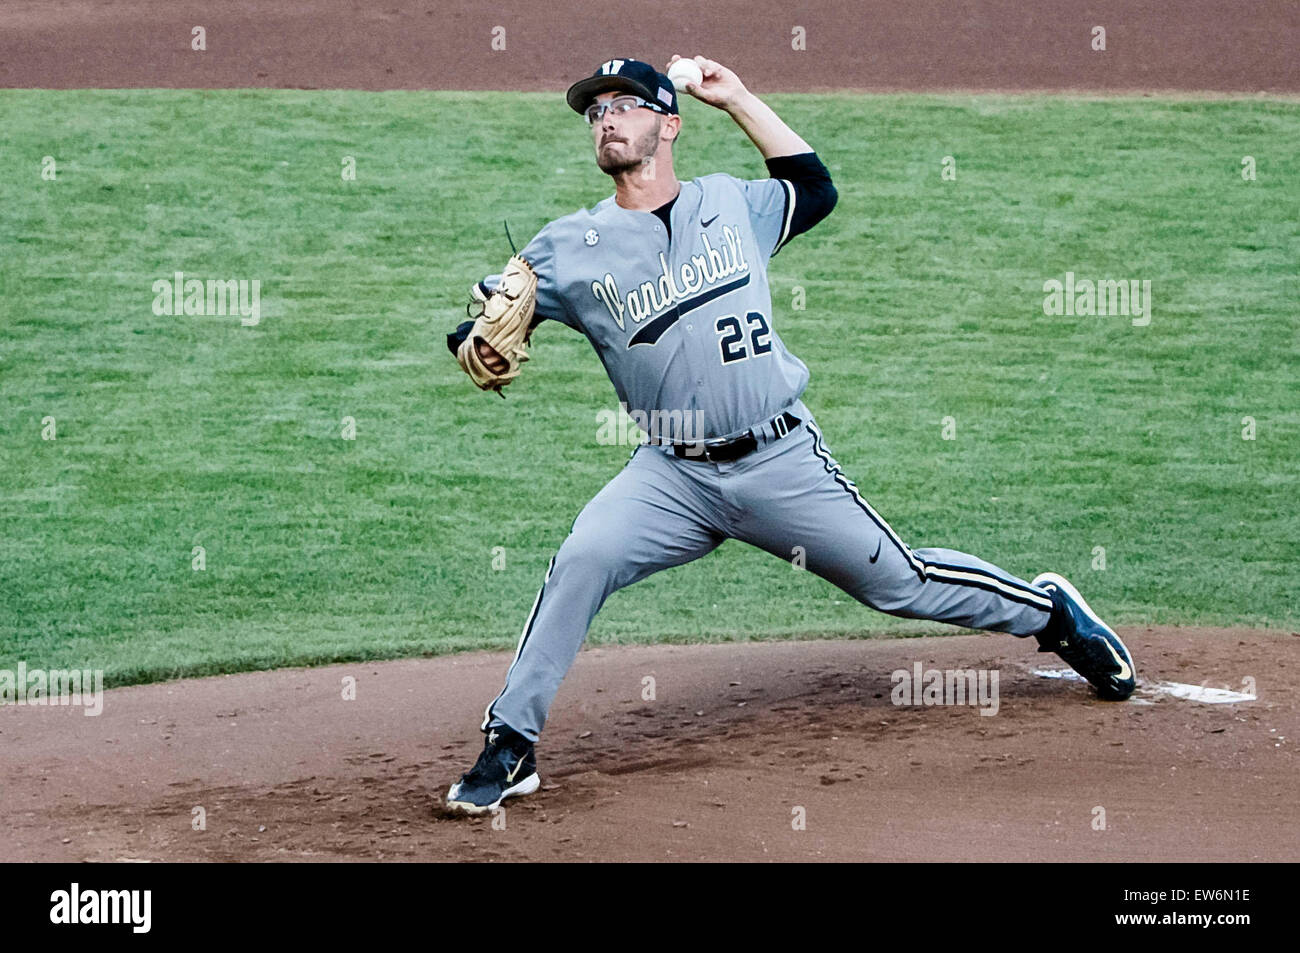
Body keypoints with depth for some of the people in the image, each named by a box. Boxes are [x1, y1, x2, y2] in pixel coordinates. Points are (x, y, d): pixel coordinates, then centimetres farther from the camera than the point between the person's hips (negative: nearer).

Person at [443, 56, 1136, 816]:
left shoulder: (730, 203, 5)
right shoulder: (572, 247, 0)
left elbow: (816, 188, 22)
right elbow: (479, 324, 4)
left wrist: (739, 100, 16)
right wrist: (480, 348, -21)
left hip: (783, 462, 0)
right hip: (672, 475, 0)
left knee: (902, 583, 5)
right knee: (580, 562, -24)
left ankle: (1050, 612, 31)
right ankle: (510, 746, -14)